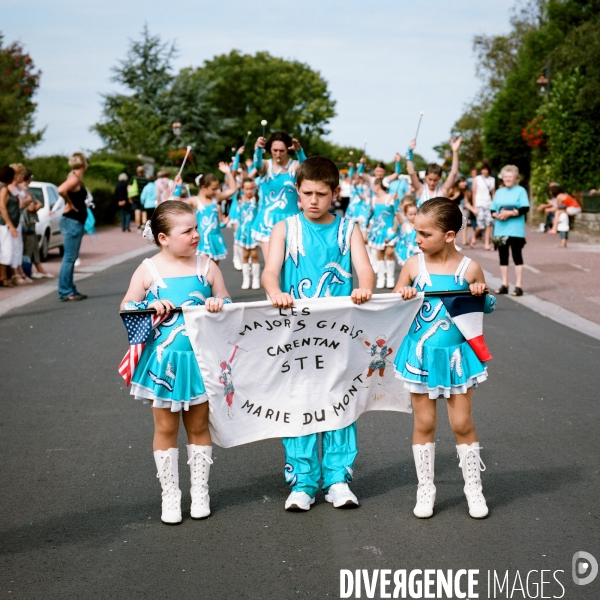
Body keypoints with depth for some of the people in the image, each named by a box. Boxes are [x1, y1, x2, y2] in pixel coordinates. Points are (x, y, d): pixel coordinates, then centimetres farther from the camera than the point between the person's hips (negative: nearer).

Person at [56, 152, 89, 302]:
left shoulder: (76, 178, 12)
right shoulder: (74, 178, -15)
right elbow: (61, 190, -33)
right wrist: (70, 204, -19)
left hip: (76, 222, 10)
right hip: (72, 222, -10)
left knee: (71, 258, 13)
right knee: (69, 258, -7)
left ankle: (70, 290, 18)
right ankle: (65, 292, -5)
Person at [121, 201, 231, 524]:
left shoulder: (206, 266, 0)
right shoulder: (148, 270, -4)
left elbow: (226, 301, 9)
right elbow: (126, 308, 3)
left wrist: (218, 303, -13)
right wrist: (151, 307, -15)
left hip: (199, 358, 1)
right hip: (162, 360, -1)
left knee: (198, 427, 11)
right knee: (165, 428, 8)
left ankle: (200, 491, 25)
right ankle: (170, 494, 20)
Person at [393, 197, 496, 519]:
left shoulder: (469, 269, -7)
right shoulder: (413, 266, -4)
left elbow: (487, 307, 6)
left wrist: (482, 294, -15)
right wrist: (403, 295, -15)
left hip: (456, 355, -1)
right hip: (421, 354, 1)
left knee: (462, 423, 5)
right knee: (424, 423, 7)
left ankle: (473, 487, 21)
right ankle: (425, 488, 19)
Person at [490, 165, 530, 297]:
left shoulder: (520, 191, 1)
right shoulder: (499, 192, 15)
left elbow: (525, 208, -9)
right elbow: (492, 210, 12)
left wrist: (510, 213, -17)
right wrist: (497, 215, -10)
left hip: (515, 230, -5)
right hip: (500, 230, 5)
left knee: (517, 256, -3)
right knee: (503, 257, 7)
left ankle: (519, 285, -1)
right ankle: (504, 285, 14)